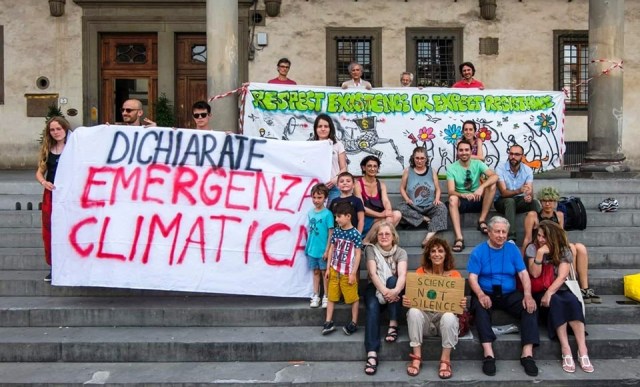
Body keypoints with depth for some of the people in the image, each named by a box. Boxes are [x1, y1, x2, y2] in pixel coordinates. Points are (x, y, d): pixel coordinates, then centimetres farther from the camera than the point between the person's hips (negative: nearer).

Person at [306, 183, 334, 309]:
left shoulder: (327, 214, -11)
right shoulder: (310, 212, 4)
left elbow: (331, 233, -10)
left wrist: (327, 249, -12)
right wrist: (308, 246, 10)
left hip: (323, 250, -4)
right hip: (312, 249, 5)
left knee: (324, 272, 7)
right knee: (315, 272, 14)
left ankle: (326, 296, 18)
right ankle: (316, 296, 22)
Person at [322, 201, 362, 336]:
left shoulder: (355, 234, -13)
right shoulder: (336, 231, 3)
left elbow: (358, 254, -11)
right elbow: (331, 250, 9)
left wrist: (353, 273, -12)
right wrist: (328, 268, 8)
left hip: (348, 272, -5)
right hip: (334, 270, 5)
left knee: (353, 298, 7)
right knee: (331, 296, 12)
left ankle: (354, 323, 20)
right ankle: (328, 322, 21)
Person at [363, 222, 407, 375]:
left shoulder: (400, 252, -2)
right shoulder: (371, 249, -3)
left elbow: (402, 275, -20)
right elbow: (373, 273, -17)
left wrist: (395, 291, -43)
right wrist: (384, 291, -36)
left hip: (393, 288, 1)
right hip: (375, 288, -1)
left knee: (392, 280, -32)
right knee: (372, 308, -32)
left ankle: (393, 325, -28)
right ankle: (371, 354, -45)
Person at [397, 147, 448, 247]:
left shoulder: (432, 171, 10)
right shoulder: (408, 171, 7)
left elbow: (438, 189, 10)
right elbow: (402, 188, 8)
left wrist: (437, 199, -11)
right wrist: (407, 199, -11)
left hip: (430, 207, 1)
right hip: (413, 208, -1)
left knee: (442, 207, -32)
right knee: (401, 208, -33)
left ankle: (429, 236, -43)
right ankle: (426, 219, -24)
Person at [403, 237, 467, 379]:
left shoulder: (454, 274, -1)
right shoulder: (421, 272, 0)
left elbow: (459, 300, -3)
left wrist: (463, 304, -27)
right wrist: (407, 301, -26)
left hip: (445, 317, -1)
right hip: (425, 317, 1)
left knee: (449, 316, -34)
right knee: (413, 312, -30)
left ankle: (445, 361, -21)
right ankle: (416, 358, -22)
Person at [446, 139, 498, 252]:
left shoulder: (477, 164, -2)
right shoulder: (451, 168, -6)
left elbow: (495, 176, -18)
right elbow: (451, 191, -16)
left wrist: (481, 187, -37)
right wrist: (464, 195, -38)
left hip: (477, 200, 2)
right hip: (461, 202, -1)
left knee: (492, 185, -23)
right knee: (452, 199, -36)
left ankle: (482, 221, -18)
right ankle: (459, 238, -44)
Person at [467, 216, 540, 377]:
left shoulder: (512, 249, 8)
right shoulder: (478, 251, 0)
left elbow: (523, 274, 1)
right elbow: (472, 277, -8)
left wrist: (528, 295, -17)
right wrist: (481, 294, -28)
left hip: (509, 294, 3)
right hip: (486, 293, -2)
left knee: (530, 306, -23)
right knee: (480, 307, -34)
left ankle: (527, 353, -26)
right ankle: (488, 354, -39)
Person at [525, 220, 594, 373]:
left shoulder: (564, 250, -1)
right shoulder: (533, 248, -1)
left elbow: (562, 276, -12)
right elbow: (534, 274, -10)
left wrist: (549, 293, -26)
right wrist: (540, 254, -21)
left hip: (559, 289, 2)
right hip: (540, 290, -1)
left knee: (573, 301, -32)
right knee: (556, 302, -34)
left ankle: (582, 350, -36)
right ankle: (566, 350, -37)